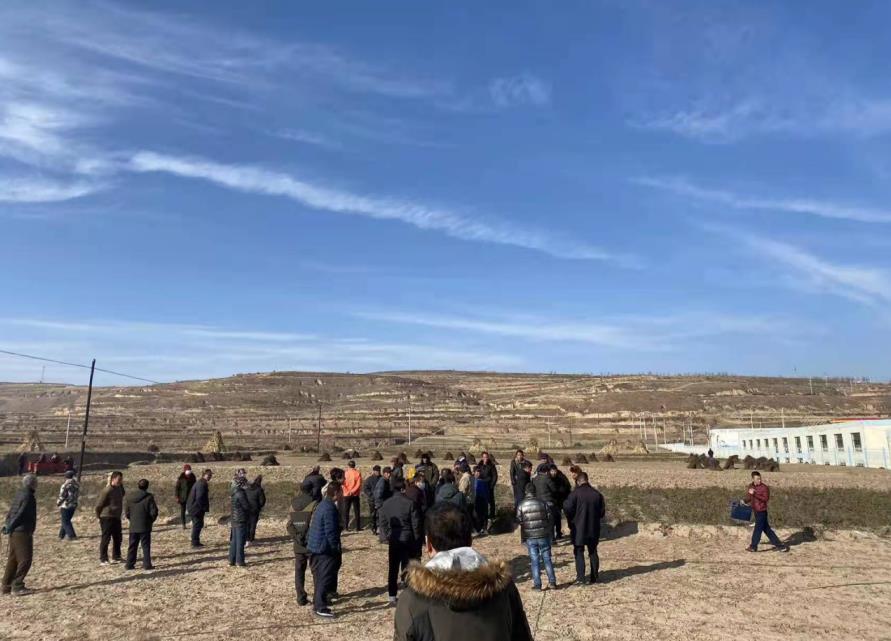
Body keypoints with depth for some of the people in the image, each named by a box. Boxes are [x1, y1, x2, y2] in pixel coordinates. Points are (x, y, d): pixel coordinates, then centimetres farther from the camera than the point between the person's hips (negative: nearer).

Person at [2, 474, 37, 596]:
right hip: (22, 532, -10)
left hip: (14, 533, 10)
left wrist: (8, 527, 13)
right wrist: (9, 528, -9)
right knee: (25, 559, -5)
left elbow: (10, 513, 15)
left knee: (13, 559, 16)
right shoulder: (28, 496, -16)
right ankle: (17, 586, -4)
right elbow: (20, 515, -19)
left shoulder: (18, 494, 13)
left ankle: (5, 586, 23)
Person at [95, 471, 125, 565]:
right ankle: (103, 559, 6)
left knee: (118, 537, 12)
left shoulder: (119, 488, 5)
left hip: (117, 517, 8)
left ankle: (116, 557, 23)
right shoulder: (107, 490, -19)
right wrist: (99, 516, -3)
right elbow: (99, 505, -14)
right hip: (107, 517, -8)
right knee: (105, 538, -2)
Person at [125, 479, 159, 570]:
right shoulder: (149, 497, -12)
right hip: (145, 527, -4)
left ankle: (130, 564, 16)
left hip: (133, 527, 4)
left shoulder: (131, 498, 1)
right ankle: (147, 564, 3)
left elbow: (127, 512, 6)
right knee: (146, 546, 3)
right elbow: (153, 512, -12)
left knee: (132, 546, 13)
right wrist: (151, 520, 6)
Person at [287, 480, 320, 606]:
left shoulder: (293, 505, 7)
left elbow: (289, 524, 3)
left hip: (298, 545, 5)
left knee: (299, 571, 11)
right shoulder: (314, 504, -13)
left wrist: (296, 537, 0)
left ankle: (301, 598, 14)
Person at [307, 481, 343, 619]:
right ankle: (320, 608, 5)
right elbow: (331, 532, -22)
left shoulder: (323, 505, 10)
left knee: (320, 577, 20)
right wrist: (336, 549, -13)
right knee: (325, 578, -2)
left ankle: (318, 604, 31)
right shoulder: (329, 508, -22)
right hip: (324, 549, -10)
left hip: (316, 547, 10)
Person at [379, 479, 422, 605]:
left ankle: (392, 597, 17)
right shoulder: (410, 503, -13)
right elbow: (415, 523, -9)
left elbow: (383, 522, 3)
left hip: (393, 539, 4)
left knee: (392, 569, 12)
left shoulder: (386, 504, 0)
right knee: (407, 569, 5)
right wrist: (417, 539, 2)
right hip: (407, 539, -4)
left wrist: (386, 536, 10)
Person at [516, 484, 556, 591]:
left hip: (530, 537, 0)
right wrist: (550, 532, 12)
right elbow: (550, 518, -1)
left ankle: (537, 584, 8)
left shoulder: (521, 505, -5)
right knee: (547, 559, 11)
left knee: (534, 560, 7)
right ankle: (552, 582, 13)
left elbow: (519, 521, -6)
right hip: (543, 535, 0)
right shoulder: (542, 503, -5)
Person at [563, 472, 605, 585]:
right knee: (593, 552, 15)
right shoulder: (597, 494, 1)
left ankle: (580, 578, -4)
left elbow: (567, 507, -18)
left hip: (579, 528, -4)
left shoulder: (575, 493, -12)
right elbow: (602, 511, 5)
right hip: (594, 529, 4)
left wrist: (571, 519, -2)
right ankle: (594, 577, 19)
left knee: (579, 553, 2)